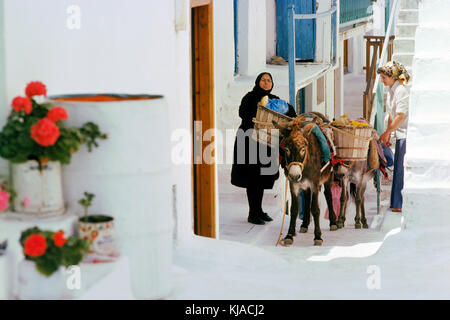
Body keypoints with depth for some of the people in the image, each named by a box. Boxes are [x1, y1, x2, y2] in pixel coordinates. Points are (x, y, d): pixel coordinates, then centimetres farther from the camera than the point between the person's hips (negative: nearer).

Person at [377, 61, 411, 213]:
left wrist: (386, 133, -13)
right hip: (400, 134, 10)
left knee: (402, 169, -8)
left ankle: (402, 204, -4)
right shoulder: (391, 90, 12)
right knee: (398, 168, 13)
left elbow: (400, 116, -20)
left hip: (406, 134, -10)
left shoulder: (401, 91, -17)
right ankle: (396, 202, 19)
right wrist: (387, 135, 15)